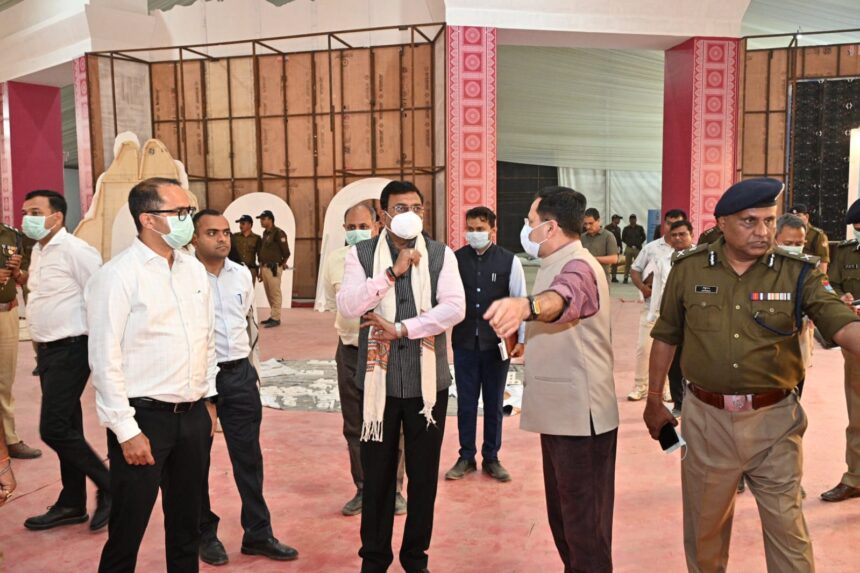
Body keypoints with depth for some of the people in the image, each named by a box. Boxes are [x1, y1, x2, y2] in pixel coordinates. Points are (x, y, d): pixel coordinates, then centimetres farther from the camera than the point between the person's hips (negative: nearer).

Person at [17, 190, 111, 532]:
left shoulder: (75, 251, -16)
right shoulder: (37, 251, 12)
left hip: (70, 350, -9)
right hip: (48, 350, 9)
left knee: (53, 429, -9)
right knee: (65, 428, 14)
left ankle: (108, 486, 9)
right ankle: (72, 504, 26)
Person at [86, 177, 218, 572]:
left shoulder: (194, 269, 8)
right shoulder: (117, 275, -12)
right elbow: (105, 360, -13)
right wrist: (127, 431, -14)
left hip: (194, 416, 6)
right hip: (144, 418, -6)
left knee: (187, 523, 18)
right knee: (128, 529, 6)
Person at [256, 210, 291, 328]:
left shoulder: (278, 233, -11)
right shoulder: (265, 233, 15)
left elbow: (286, 251, -12)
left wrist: (283, 263, 3)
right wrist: (261, 269, 17)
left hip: (273, 268, -9)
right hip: (264, 267, 9)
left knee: (275, 294, -5)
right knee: (269, 294, 13)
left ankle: (276, 318, -1)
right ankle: (273, 316, 22)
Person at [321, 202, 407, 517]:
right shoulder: (335, 261, 1)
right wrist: (353, 325, 4)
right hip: (351, 350, 4)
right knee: (354, 426, 12)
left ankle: (394, 490, 23)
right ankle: (363, 490, 27)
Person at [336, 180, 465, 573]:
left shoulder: (441, 255, 1)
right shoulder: (361, 254, 1)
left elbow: (455, 308, -11)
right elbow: (347, 306, -12)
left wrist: (400, 328, -17)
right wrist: (392, 272, -18)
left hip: (428, 379, 1)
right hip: (378, 379, 0)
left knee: (424, 473, 12)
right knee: (377, 473, 11)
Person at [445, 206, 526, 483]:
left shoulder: (509, 261, -5)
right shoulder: (455, 259, -2)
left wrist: (521, 339, -2)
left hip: (497, 343, -1)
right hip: (464, 343, 1)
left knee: (494, 403, 12)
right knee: (465, 403, 10)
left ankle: (491, 459, 27)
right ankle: (466, 457, 26)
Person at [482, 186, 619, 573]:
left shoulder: (578, 267, -20)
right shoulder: (559, 264, 14)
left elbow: (562, 297, -46)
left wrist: (525, 306, -65)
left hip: (580, 416, -10)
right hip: (561, 412, 10)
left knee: (585, 523, 3)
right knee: (563, 513, 22)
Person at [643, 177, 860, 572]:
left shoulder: (798, 273, -5)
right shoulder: (688, 270, -3)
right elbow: (665, 337, 6)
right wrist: (654, 400, 9)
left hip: (774, 420, -1)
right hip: (706, 418, 1)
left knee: (787, 527, 12)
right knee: (704, 524, 18)